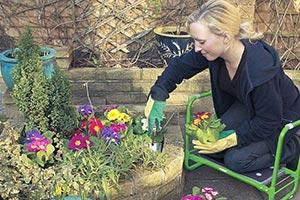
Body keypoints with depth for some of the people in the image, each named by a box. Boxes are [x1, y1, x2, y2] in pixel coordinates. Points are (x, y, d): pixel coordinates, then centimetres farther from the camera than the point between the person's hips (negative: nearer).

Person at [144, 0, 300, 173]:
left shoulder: (261, 70, -41)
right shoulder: (213, 50, -23)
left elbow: (268, 122, -28)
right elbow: (180, 66, -8)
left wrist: (230, 139, -28)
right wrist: (157, 97, -19)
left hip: (281, 117, -6)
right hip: (247, 106, 6)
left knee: (236, 160, -13)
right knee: (208, 145, -4)